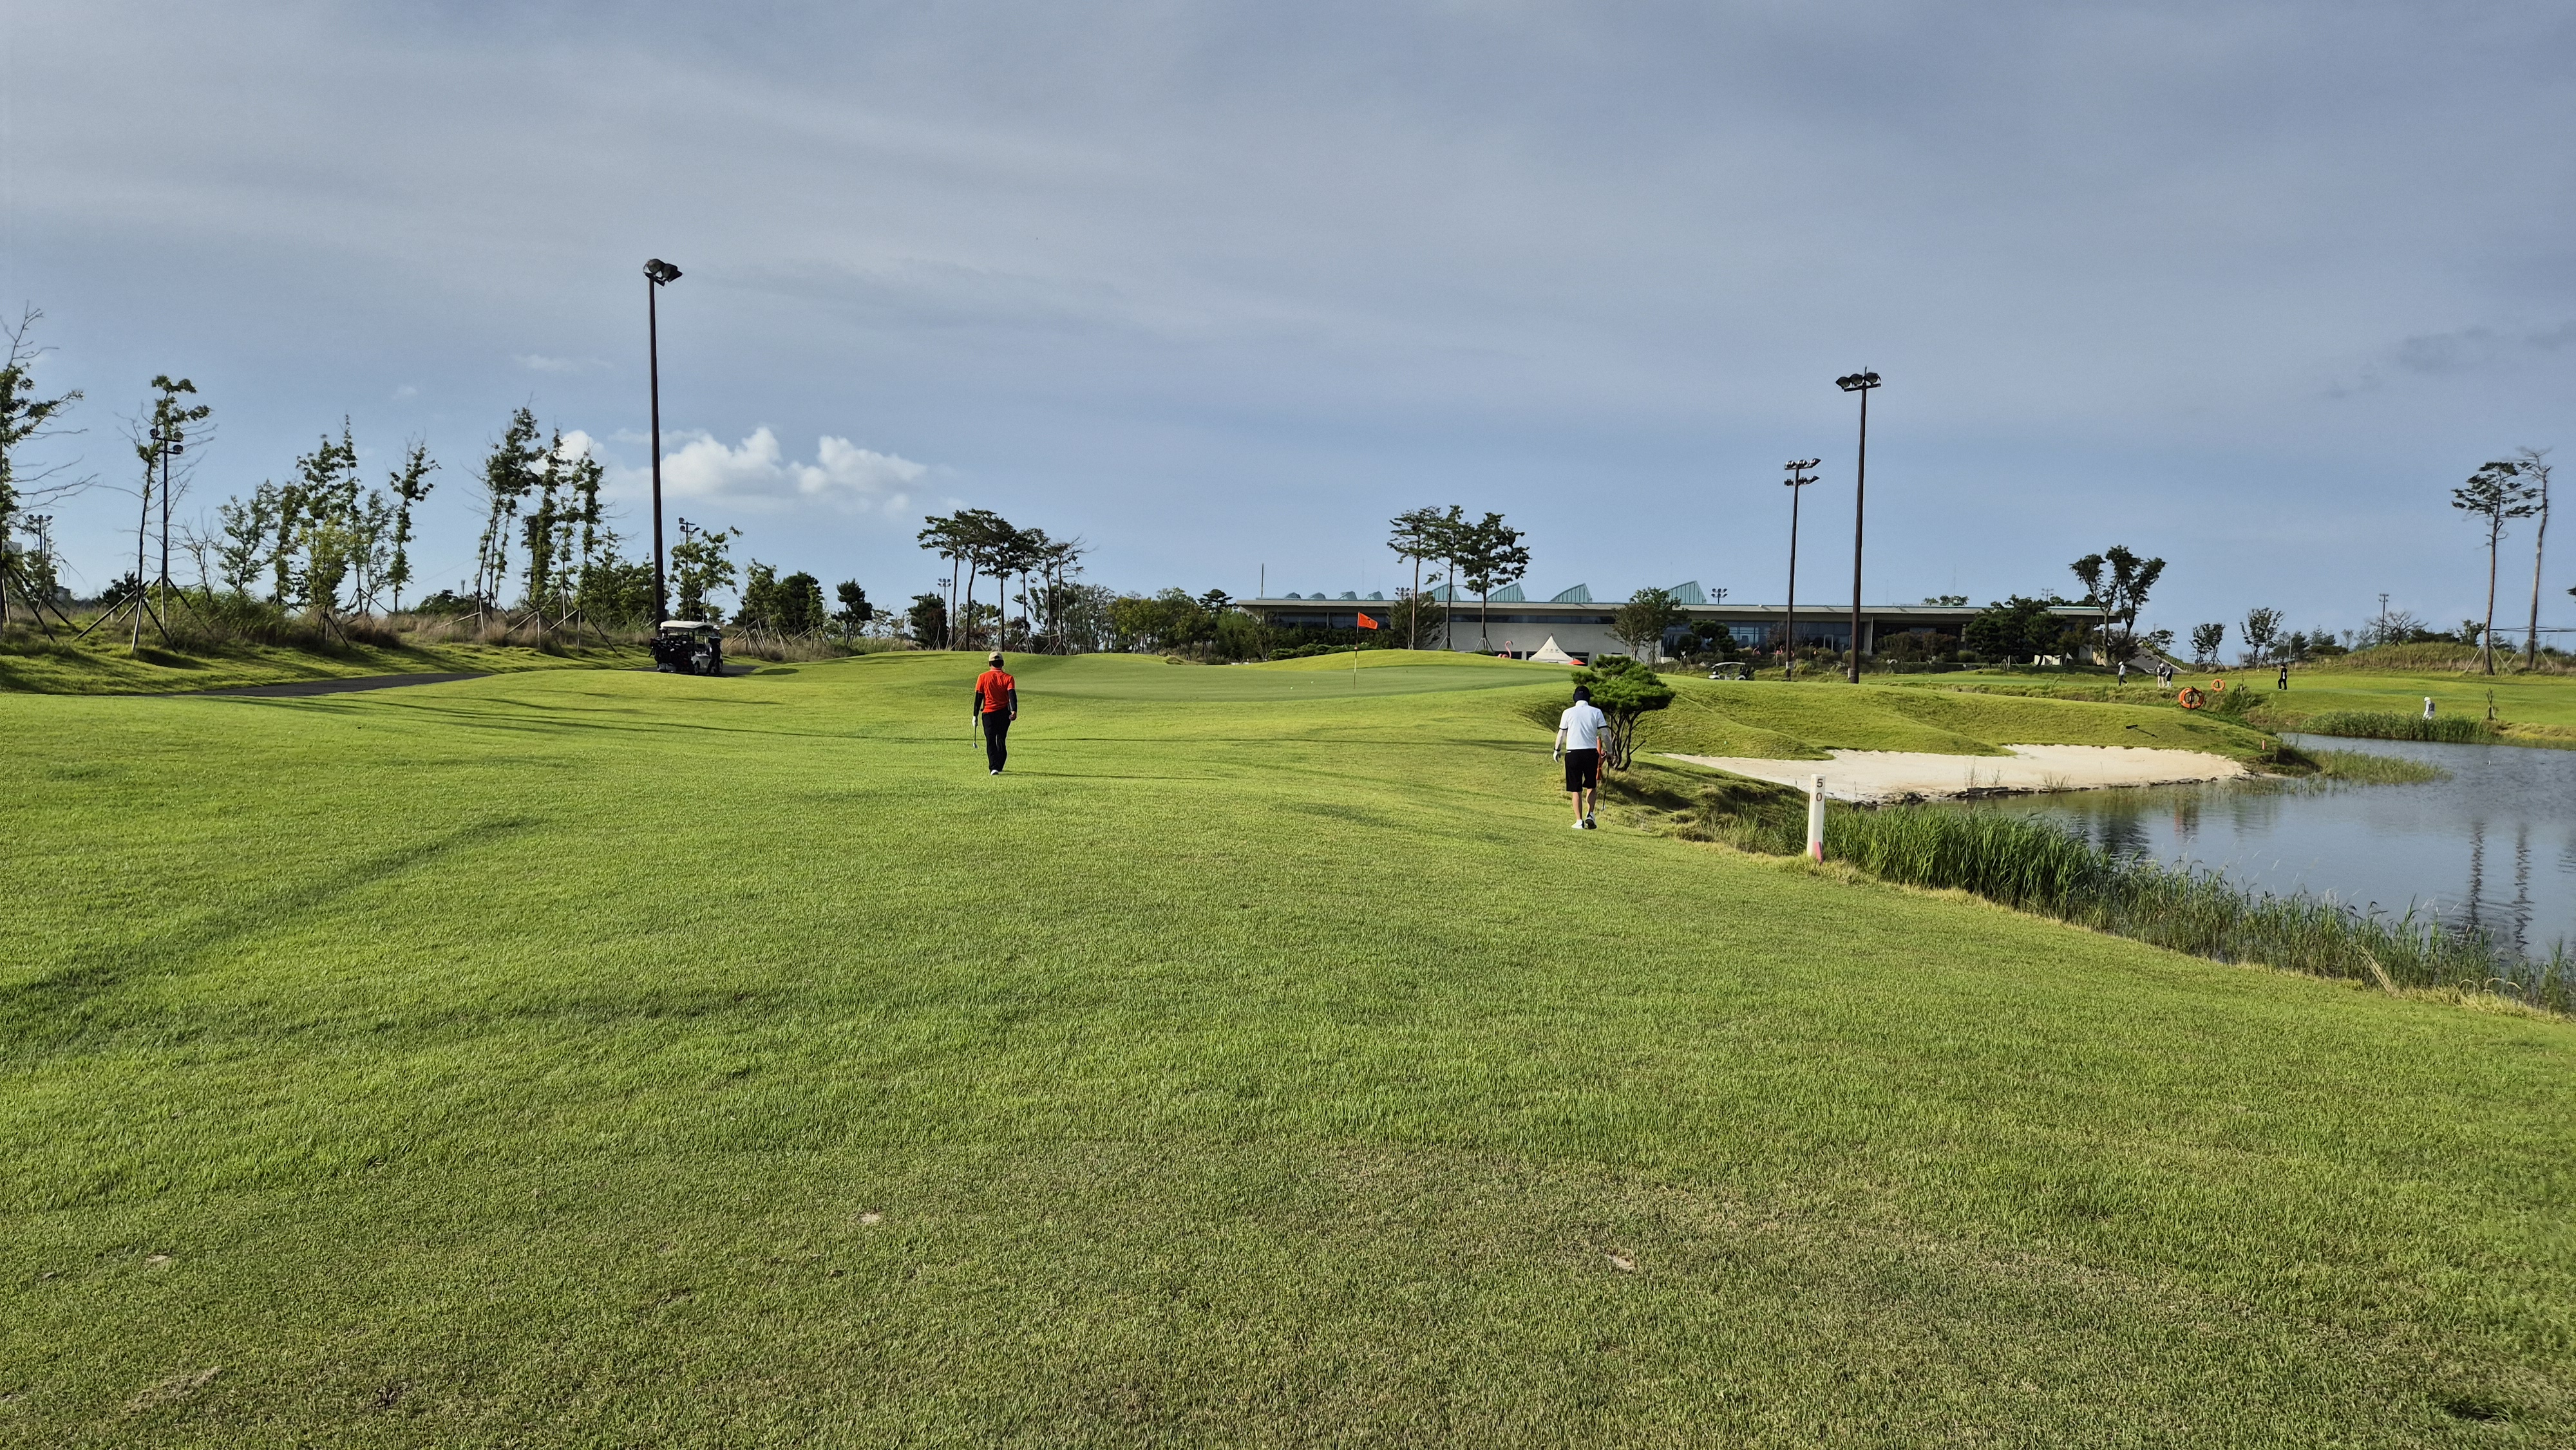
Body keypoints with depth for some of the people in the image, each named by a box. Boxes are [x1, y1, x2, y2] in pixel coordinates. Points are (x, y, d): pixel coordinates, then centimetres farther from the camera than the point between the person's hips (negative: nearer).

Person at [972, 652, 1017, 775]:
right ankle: (999, 767, 26)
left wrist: (975, 716, 5)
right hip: (1004, 713, 1)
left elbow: (978, 697, -1)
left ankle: (994, 767, -19)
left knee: (991, 741, -3)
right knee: (1001, 740, 17)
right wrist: (1014, 710, -28)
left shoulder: (983, 677, -1)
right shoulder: (1008, 678, -2)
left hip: (988, 714, -1)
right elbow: (1012, 694, -17)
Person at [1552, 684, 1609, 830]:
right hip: (1591, 752, 1)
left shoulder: (1568, 712, 0)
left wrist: (1557, 750, 20)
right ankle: (1590, 814, 1)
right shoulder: (1596, 712, 2)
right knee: (1592, 786, 18)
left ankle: (1579, 821, 3)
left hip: (1573, 753, -1)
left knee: (1576, 790, 5)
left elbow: (1561, 734, 6)